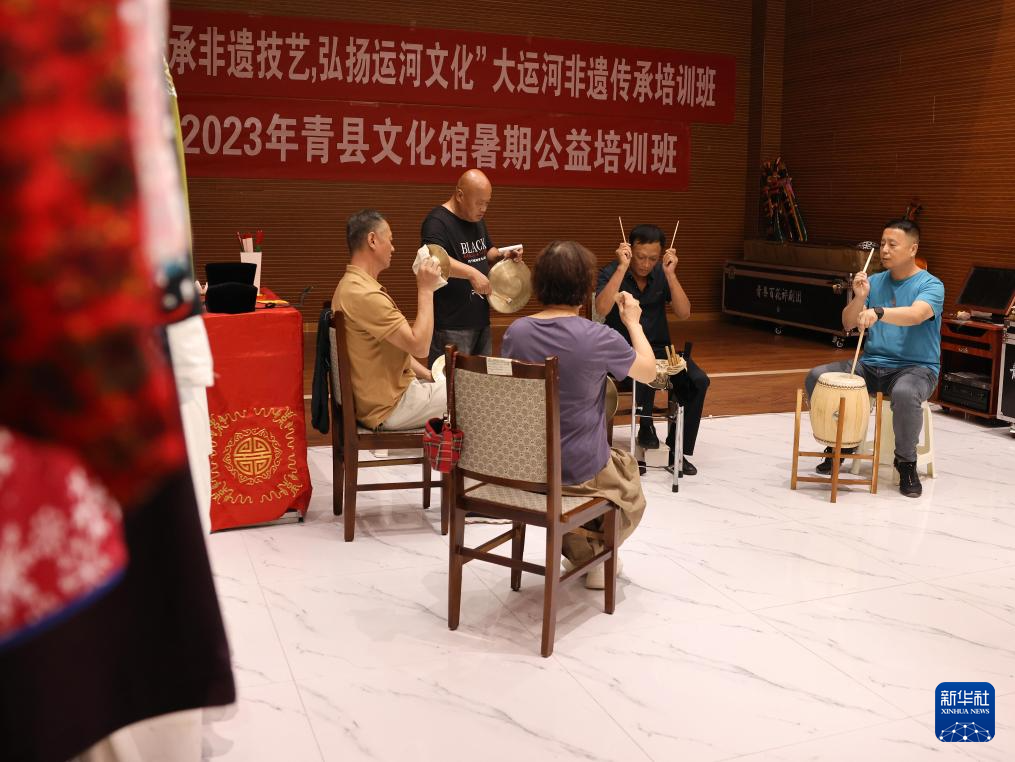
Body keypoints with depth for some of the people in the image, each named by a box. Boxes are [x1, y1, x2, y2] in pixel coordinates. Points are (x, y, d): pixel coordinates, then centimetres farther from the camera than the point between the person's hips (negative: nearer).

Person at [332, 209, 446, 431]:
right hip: (389, 407, -10)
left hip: (382, 393, 10)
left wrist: (429, 375, 9)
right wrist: (426, 289, -18)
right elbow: (419, 345, -25)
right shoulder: (364, 295, -25)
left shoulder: (352, 285, 11)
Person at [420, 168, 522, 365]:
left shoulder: (477, 220, 13)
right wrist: (472, 273, -38)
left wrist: (502, 256, 5)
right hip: (451, 326, -9)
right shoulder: (437, 222, -15)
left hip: (481, 320, 9)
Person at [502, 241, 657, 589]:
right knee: (627, 469, 31)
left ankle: (577, 551, 40)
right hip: (581, 470, -4)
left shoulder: (516, 332, -10)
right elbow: (649, 371, -4)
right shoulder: (598, 338, -23)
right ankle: (596, 555, 23)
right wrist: (633, 322, 9)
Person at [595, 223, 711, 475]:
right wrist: (622, 267, -27)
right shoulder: (611, 273, -8)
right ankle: (646, 425, -15)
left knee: (698, 381, -19)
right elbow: (601, 309, -27)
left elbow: (684, 313, -8)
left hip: (659, 348, 4)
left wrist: (670, 273, -16)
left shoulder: (662, 274, 2)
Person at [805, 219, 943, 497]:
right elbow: (847, 324, 3)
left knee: (905, 393, -39)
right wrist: (859, 298, -16)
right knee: (817, 377, -14)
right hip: (871, 365, 5)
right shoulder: (874, 282, 9)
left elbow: (916, 314, -30)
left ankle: (906, 461, -12)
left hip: (915, 368, -5)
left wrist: (878, 312, -47)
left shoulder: (930, 285, -7)